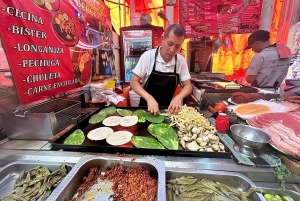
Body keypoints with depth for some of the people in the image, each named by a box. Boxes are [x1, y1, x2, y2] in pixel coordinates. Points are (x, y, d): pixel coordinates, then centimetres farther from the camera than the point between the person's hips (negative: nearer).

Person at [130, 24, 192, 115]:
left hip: (167, 108, 2)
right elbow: (134, 82, -11)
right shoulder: (148, 56, -13)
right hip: (146, 108, -2)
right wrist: (149, 98, -27)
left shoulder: (181, 61, -6)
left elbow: (187, 86, 0)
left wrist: (179, 97, -20)